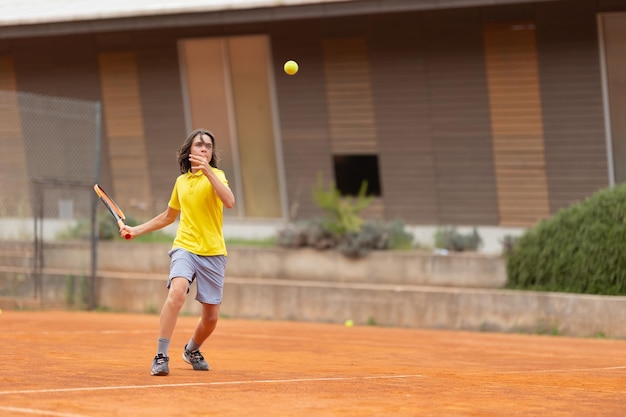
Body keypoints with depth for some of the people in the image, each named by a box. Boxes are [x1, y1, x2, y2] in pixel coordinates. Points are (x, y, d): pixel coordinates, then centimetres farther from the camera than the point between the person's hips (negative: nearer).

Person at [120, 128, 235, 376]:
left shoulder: (215, 175, -3)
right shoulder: (181, 181, 11)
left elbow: (229, 202, -24)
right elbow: (169, 216, 27)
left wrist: (207, 171, -30)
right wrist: (137, 230, 21)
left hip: (213, 253, -1)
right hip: (185, 247, 1)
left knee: (211, 317, 5)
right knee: (177, 292, -29)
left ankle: (192, 350, 38)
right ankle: (161, 356, -27)